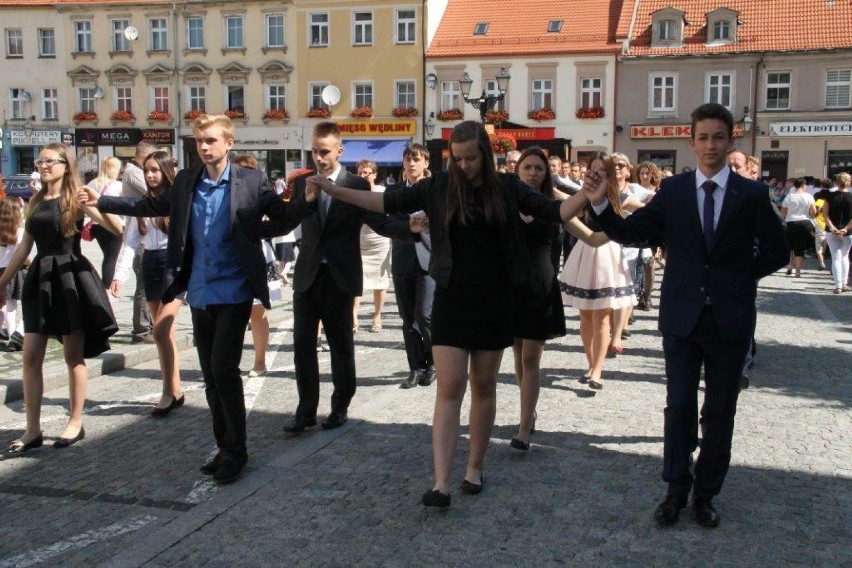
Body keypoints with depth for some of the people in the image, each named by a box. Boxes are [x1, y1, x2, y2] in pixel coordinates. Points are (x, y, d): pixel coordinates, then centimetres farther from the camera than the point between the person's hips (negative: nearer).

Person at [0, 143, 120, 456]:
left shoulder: (76, 197, -3)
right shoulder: (36, 201, 12)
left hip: (70, 277, -5)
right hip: (40, 278, 5)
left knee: (73, 356, 2)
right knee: (31, 357, 1)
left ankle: (76, 423, 15)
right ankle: (32, 430, 9)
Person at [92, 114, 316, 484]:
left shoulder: (251, 181, -5)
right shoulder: (186, 181, 6)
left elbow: (285, 216, -6)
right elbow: (152, 206, 17)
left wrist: (308, 200, -27)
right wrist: (99, 201, 16)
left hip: (234, 293, -5)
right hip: (199, 295, 5)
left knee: (223, 369, -10)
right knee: (211, 375, 11)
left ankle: (235, 450, 7)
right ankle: (225, 447, 25)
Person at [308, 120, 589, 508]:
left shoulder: (506, 188, -1)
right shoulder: (439, 186, -1)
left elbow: (554, 213, -5)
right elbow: (390, 202, -3)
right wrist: (336, 190, -9)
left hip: (494, 303, 1)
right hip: (451, 302, 0)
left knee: (483, 387, 11)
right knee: (449, 389, -4)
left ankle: (475, 468, 26)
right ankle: (441, 483, -4)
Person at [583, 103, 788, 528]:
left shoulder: (751, 195, -1)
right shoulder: (673, 190, 1)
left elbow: (776, 252, 7)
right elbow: (629, 233, -2)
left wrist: (738, 280, 1)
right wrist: (600, 204, -16)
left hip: (730, 318, 0)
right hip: (682, 316, 0)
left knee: (719, 413, 10)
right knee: (679, 407, 1)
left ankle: (706, 494, 24)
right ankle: (676, 490, 17)